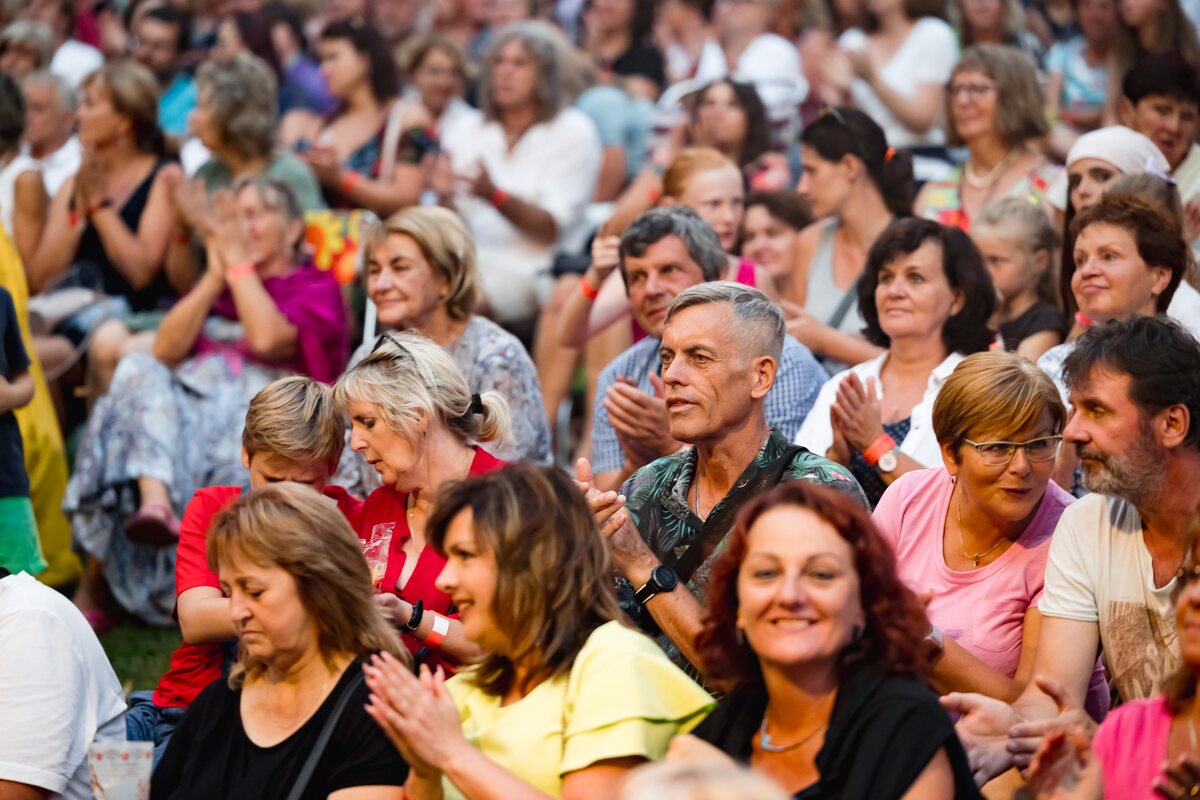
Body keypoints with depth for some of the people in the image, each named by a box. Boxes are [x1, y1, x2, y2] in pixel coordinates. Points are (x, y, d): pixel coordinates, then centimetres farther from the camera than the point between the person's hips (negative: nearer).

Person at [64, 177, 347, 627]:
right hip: (188, 398, 4)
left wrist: (241, 263, 6)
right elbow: (165, 350, 13)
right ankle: (155, 502, -55)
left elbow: (268, 338, -6)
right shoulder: (215, 287, 33)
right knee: (140, 371, -31)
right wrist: (217, 274, 11)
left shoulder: (315, 287, 18)